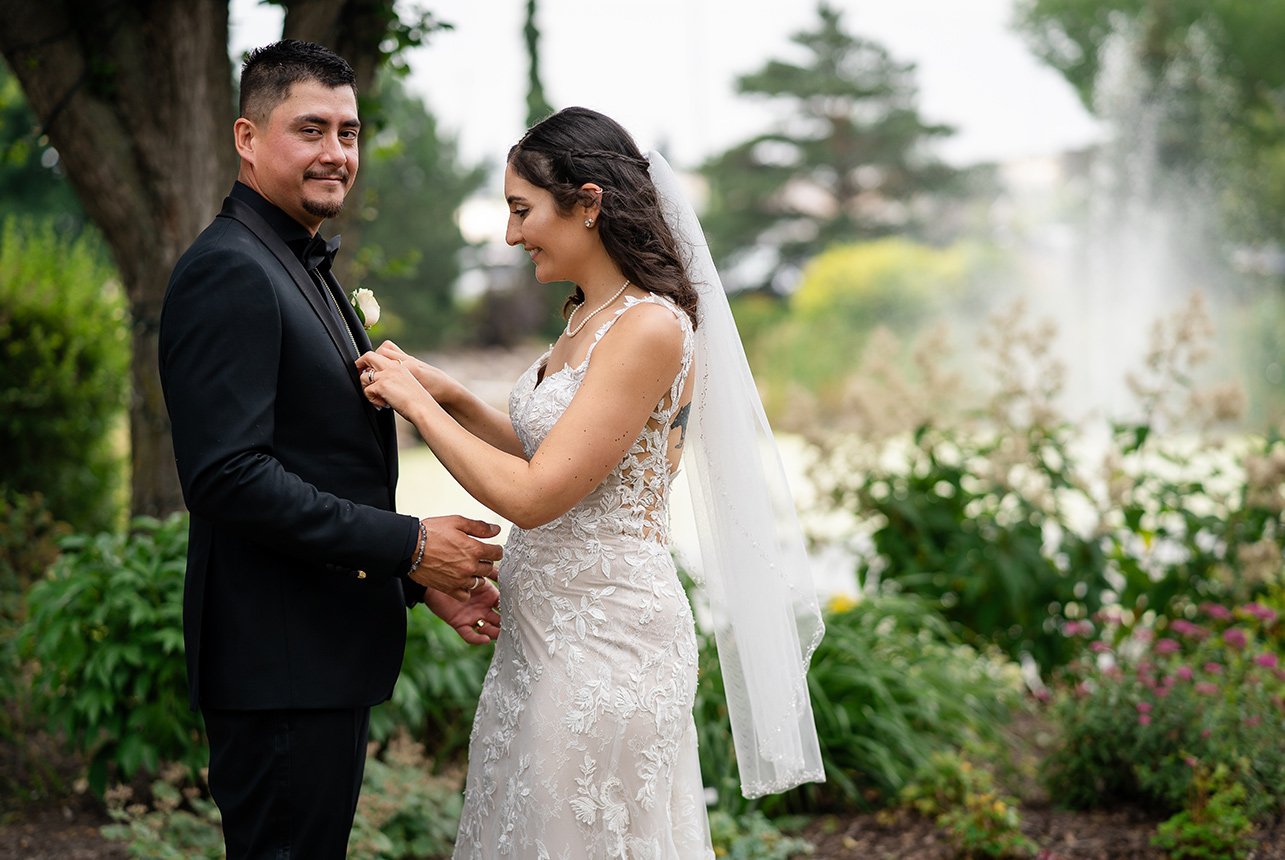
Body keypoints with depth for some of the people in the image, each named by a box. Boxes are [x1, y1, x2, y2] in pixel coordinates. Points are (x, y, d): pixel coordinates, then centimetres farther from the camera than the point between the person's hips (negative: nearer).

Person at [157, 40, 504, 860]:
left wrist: (424, 580, 10)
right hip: (278, 662, -10)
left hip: (330, 655, 10)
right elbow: (228, 475, -24)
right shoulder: (229, 272, -15)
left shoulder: (305, 270, 17)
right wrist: (407, 545, -19)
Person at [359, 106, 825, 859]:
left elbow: (533, 496, -21)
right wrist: (451, 396, 4)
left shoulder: (651, 329, -19)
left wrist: (419, 405, -12)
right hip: (548, 630, 9)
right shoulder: (589, 318, 10)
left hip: (607, 638, -9)